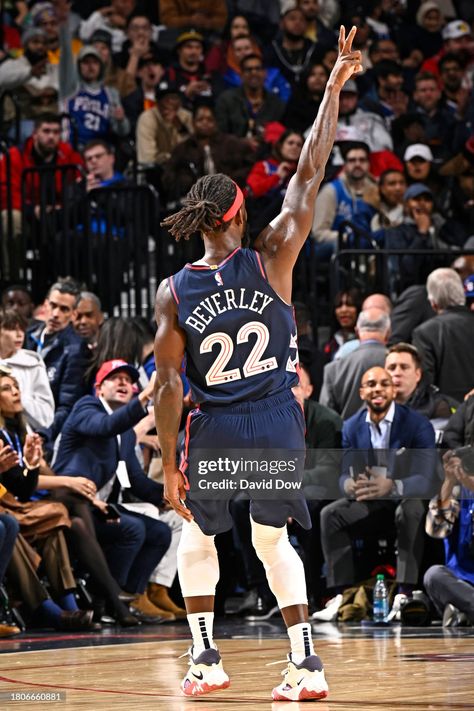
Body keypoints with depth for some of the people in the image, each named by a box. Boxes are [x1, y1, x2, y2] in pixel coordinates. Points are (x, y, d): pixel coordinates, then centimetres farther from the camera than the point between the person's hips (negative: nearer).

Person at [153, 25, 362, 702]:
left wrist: (170, 464, 0)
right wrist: (334, 85, -3)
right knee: (272, 539, 15)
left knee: (194, 533, 22)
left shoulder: (173, 292, -8)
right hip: (277, 422, 1)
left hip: (215, 428, -1)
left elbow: (168, 384, -7)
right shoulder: (270, 260, -9)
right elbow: (309, 174, -7)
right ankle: (306, 662, 5)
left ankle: (205, 657, 20)